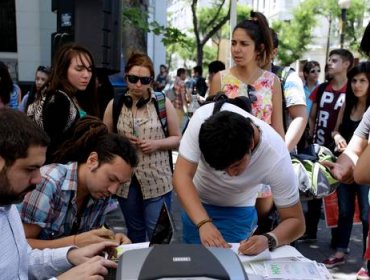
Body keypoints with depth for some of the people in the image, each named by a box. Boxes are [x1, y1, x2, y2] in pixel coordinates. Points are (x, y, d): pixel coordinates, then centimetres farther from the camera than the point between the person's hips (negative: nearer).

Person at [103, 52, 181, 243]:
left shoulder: (163, 103, -2)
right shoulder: (115, 105, 2)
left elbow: (177, 139, 4)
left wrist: (157, 144, -15)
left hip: (157, 181, -2)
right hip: (126, 180, 2)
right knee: (134, 232, 19)